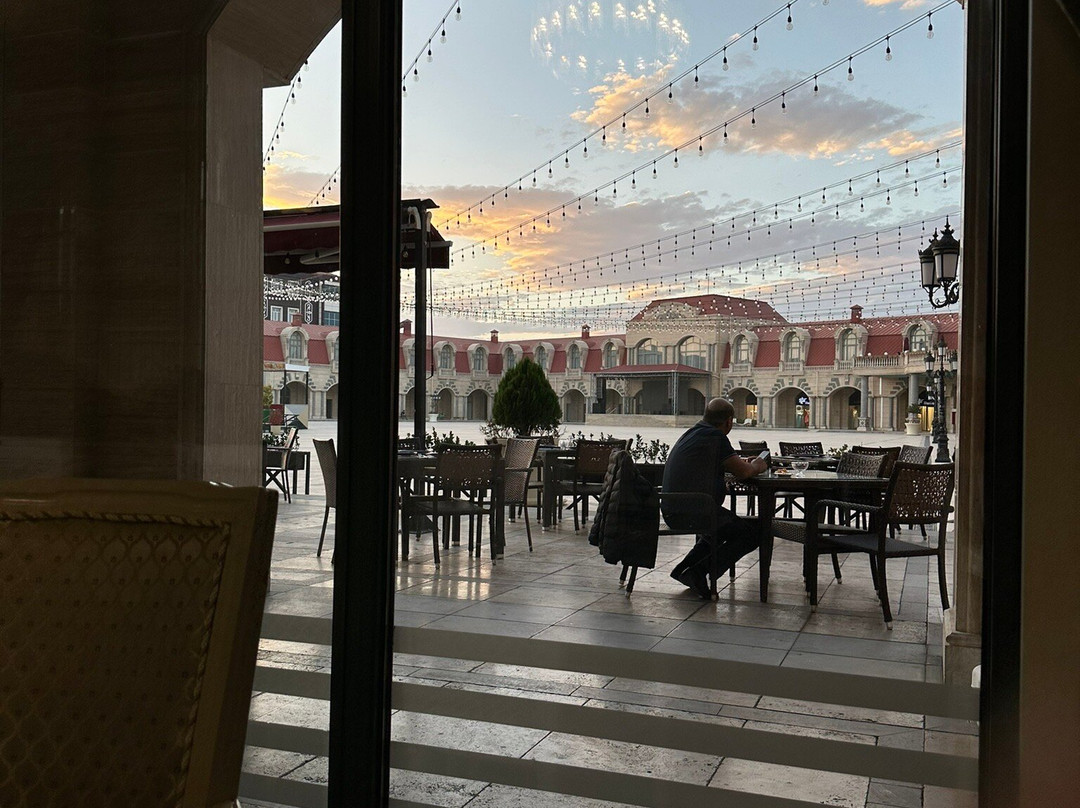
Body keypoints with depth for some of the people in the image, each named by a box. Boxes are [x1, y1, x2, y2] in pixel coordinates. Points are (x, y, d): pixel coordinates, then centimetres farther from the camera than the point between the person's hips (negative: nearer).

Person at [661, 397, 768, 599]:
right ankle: (698, 573, -8)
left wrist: (748, 464, 25)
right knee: (751, 533, 0)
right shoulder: (715, 437, -12)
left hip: (671, 511, 10)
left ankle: (684, 568, 21)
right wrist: (757, 466, 11)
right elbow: (742, 472, -11)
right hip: (692, 512, -10)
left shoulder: (692, 432, 16)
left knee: (722, 526, 34)